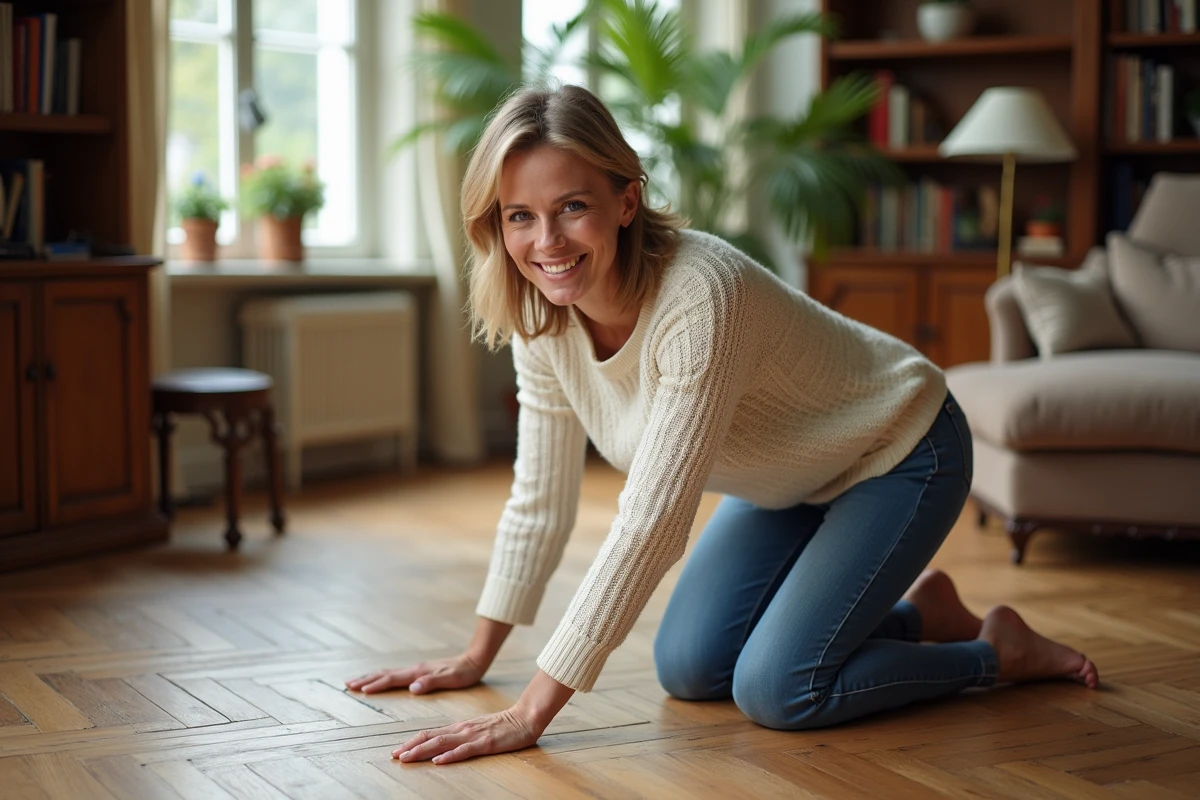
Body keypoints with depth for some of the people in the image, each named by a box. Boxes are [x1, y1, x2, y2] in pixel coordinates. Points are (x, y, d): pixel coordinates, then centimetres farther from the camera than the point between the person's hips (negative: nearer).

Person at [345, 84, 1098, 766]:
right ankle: (919, 611, 22)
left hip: (897, 451, -7)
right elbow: (540, 499, -4)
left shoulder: (699, 296, -39)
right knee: (688, 671, 3)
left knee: (776, 690, -18)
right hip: (791, 479, 8)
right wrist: (476, 656, -1)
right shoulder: (542, 313, -16)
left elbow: (651, 523, -40)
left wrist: (534, 712, -40)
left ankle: (1000, 651, 7)